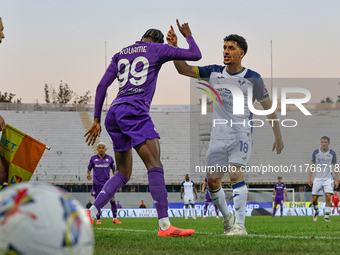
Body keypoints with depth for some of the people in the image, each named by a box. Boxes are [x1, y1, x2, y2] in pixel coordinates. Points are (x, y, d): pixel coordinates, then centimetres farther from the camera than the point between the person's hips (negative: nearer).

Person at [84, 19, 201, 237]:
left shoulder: (120, 55, 24)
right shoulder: (157, 49, 10)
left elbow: (102, 86, 17)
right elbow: (195, 55, 11)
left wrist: (97, 120, 17)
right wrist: (188, 36, 30)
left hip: (114, 113, 7)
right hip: (134, 111, -7)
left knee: (124, 174, 16)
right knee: (155, 164, -15)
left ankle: (90, 214, 7)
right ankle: (164, 225, -27)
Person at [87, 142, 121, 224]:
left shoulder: (110, 158, 6)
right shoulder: (93, 158, 5)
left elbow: (114, 170, 14)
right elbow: (89, 169, 13)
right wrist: (89, 174, -9)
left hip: (107, 183, 0)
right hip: (97, 183, 0)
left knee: (112, 200, -8)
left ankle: (114, 218, 1)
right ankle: (98, 219, 10)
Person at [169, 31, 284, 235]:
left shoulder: (253, 79, -5)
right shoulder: (214, 73, 5)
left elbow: (268, 107, 3)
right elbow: (183, 69, 6)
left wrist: (278, 137, 3)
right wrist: (174, 47, -9)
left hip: (241, 135, -4)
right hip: (219, 136, 4)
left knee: (235, 174, -21)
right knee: (212, 180, 0)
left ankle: (240, 225, -21)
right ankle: (227, 217, 24)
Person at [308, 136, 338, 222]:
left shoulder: (332, 153, 3)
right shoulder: (316, 152, 4)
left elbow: (335, 167, 8)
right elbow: (312, 165, 9)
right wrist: (309, 178, 3)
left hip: (328, 179, -1)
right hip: (317, 179, 1)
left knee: (328, 197, -17)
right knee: (314, 198, 0)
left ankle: (326, 216, -11)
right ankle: (316, 212, 29)